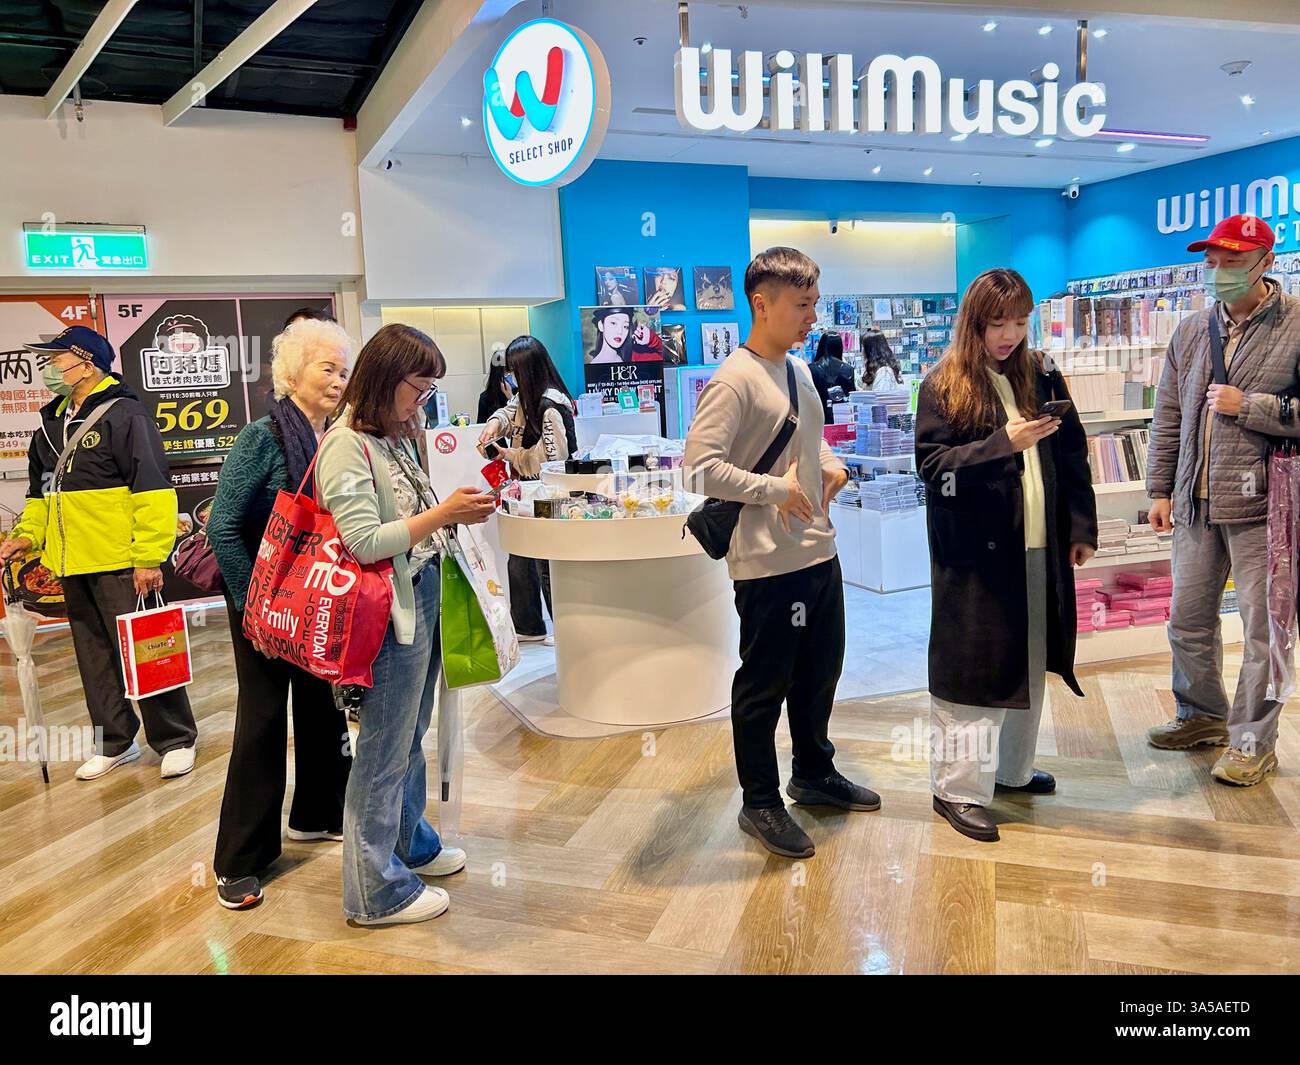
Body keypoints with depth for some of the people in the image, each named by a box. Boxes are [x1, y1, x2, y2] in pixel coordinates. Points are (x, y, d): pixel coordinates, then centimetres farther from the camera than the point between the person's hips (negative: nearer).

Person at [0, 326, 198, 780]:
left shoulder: (124, 414, -11)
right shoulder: (51, 423, 15)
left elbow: (153, 490, -17)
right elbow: (42, 491, 24)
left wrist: (149, 557, -21)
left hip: (121, 565, -8)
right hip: (73, 564, 8)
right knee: (95, 656, 15)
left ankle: (176, 741, 11)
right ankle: (115, 742, 28)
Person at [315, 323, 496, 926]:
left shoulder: (396, 439, 11)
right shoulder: (346, 445, -16)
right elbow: (365, 542, -21)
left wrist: (459, 511, 2)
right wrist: (442, 514, -19)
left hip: (423, 599, 9)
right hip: (391, 610, -9)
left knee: (410, 737, 21)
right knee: (384, 749, 2)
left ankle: (409, 845, 39)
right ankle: (378, 891, 17)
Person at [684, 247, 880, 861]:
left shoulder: (798, 369, 11)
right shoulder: (734, 380, -17)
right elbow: (700, 467, -25)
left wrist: (831, 464, 7)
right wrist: (777, 490, -21)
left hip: (819, 551, 9)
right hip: (769, 562, -9)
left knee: (820, 671, 22)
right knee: (765, 686, 5)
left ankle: (814, 774, 42)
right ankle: (760, 803, 23)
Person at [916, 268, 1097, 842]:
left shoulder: (1042, 375, 8)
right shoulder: (943, 385, -5)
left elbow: (1073, 456, 11)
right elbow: (932, 464, -12)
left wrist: (1082, 528, 6)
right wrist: (1004, 443, -21)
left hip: (1040, 548, 5)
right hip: (976, 553, -5)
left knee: (1030, 660, 14)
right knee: (971, 665, -1)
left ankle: (1011, 767, 31)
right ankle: (958, 787, 10)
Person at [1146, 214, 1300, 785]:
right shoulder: (1191, 330, 11)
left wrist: (1248, 407, -15)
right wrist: (1160, 489, 12)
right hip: (1195, 502, 6)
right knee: (1188, 619, 15)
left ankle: (1252, 741, 17)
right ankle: (1202, 715, 35)